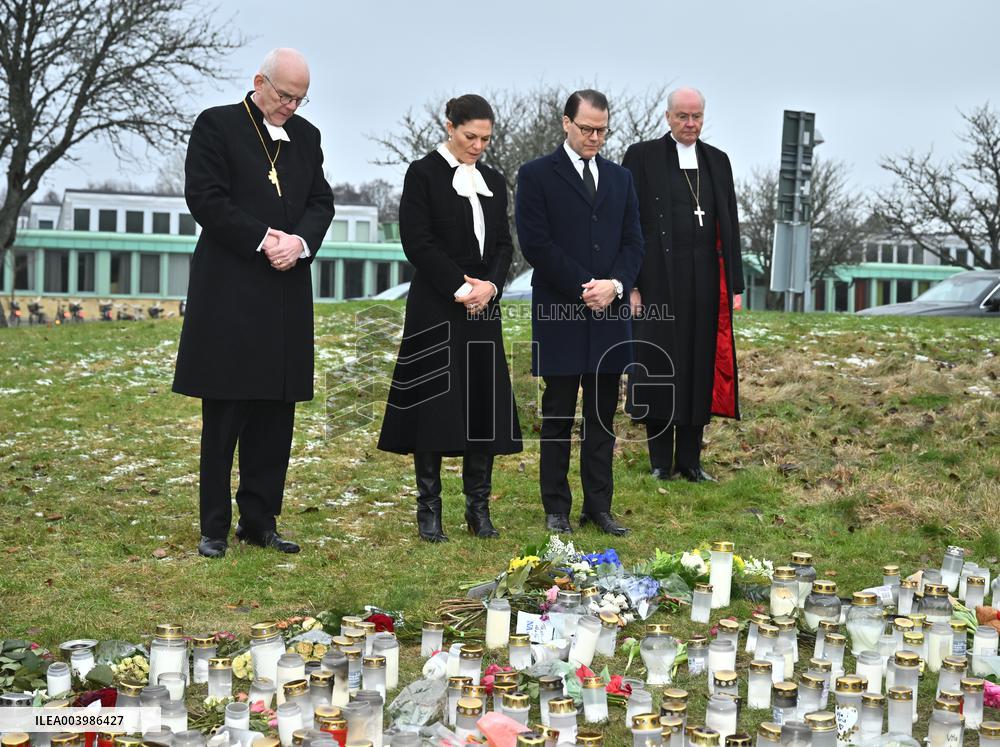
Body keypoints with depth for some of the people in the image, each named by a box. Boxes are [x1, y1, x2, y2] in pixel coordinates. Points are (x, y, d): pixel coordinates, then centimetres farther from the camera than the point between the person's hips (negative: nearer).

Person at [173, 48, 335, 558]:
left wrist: (299, 242, -8)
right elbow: (205, 199, -10)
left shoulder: (305, 135, 15)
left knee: (275, 415, 8)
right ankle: (214, 528, 7)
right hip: (228, 292, -5)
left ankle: (260, 521, 17)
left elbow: (321, 202, 12)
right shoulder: (217, 125, -2)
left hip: (286, 294, 6)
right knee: (223, 417, -1)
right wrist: (262, 241, -14)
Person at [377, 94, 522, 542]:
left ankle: (478, 507, 12)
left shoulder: (493, 182, 14)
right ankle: (428, 511, 6)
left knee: (485, 406, 4)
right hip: (436, 308, -5)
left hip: (484, 308, 5)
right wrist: (460, 288, -14)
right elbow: (417, 242, -9)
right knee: (435, 403, -3)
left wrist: (490, 285, -7)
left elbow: (504, 244, 12)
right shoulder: (423, 174, -2)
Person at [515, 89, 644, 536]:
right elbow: (536, 244, -10)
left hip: (610, 315, 5)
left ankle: (599, 506, 14)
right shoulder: (536, 176, -1)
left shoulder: (619, 178, 15)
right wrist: (584, 288, -13)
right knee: (558, 417, 2)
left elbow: (633, 242, 11)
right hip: (560, 315, -4)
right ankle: (556, 510, 9)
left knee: (602, 416, 8)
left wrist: (615, 285, -8)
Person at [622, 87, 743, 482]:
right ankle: (661, 461, 11)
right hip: (659, 279, -4)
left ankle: (690, 460, 14)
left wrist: (734, 284, 6)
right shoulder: (642, 156, 1)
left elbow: (729, 224, 12)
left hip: (705, 279, 4)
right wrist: (629, 283, -9)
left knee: (700, 364, 5)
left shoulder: (717, 161, 13)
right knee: (658, 364, 1)